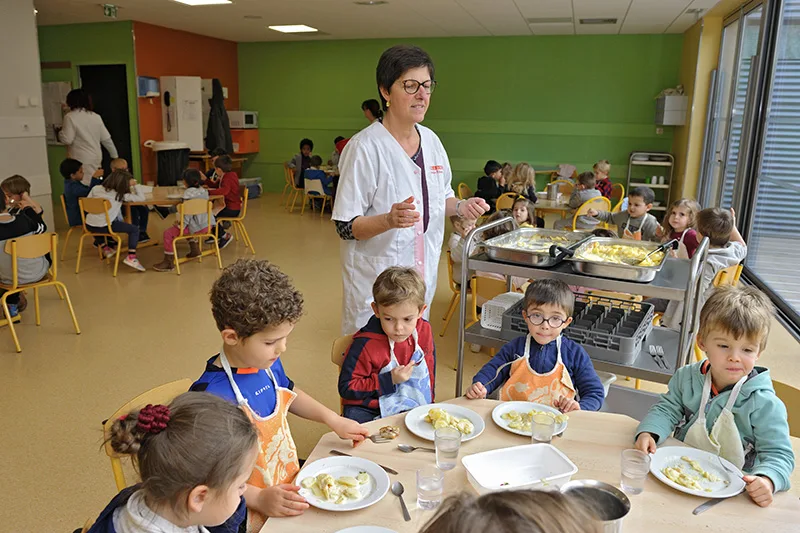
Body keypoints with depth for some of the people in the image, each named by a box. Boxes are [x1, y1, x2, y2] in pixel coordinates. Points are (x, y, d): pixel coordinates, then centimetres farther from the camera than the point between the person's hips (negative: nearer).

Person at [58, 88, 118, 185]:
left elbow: (67, 140, -12)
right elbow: (106, 139, 8)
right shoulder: (96, 117, 7)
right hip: (96, 159, 6)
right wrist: (115, 156, 17)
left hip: (80, 161, -5)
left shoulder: (70, 117, -8)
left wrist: (60, 133, 9)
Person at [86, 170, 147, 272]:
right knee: (134, 229, 1)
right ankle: (131, 257, -12)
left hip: (89, 225, 6)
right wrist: (135, 185, 12)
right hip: (104, 227, -6)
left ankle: (105, 248, 46)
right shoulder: (121, 195, -1)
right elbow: (141, 198, 1)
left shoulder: (96, 188, 10)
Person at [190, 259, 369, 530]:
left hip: (291, 482, 7)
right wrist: (259, 499, -26)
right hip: (253, 514, -7)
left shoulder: (268, 363, -2)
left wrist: (334, 420, 12)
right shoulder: (212, 395, -26)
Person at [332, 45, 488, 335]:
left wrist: (460, 207, -4)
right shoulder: (365, 147, -17)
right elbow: (346, 227, -16)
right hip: (376, 278, -6)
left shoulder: (431, 140, 4)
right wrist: (390, 219, -33)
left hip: (422, 273, 7)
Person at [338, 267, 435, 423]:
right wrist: (389, 380, -20)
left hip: (414, 408, 3)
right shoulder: (365, 344, -19)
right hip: (372, 412, -3)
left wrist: (428, 402, 16)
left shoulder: (424, 331, -3)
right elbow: (346, 388, -16)